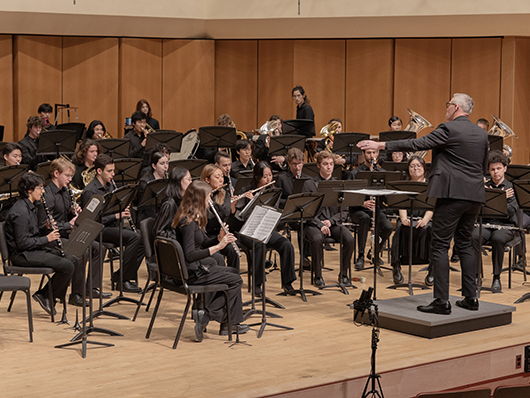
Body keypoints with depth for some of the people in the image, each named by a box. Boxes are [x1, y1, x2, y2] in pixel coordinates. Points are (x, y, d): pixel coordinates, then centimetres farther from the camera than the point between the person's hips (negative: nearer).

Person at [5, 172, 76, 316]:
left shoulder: (30, 206, 11)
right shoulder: (20, 212, -21)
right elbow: (22, 243, -23)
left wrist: (45, 227, 0)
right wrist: (47, 239, -17)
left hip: (33, 249, 11)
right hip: (22, 255, -11)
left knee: (72, 260, 6)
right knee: (67, 266, -20)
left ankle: (52, 297, 9)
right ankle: (44, 296, -3)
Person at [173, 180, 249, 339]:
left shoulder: (194, 218, 8)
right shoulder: (188, 222, -23)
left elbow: (202, 244, 17)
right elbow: (190, 256, -30)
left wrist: (219, 238, -2)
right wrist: (218, 246, -30)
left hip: (195, 267, 10)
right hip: (191, 273, -10)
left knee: (232, 273, 20)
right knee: (236, 280, -4)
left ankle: (229, 323, 18)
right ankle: (206, 315, -2)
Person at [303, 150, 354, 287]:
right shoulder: (309, 184, 5)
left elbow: (344, 212, 9)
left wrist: (330, 221, -10)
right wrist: (320, 225, -18)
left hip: (333, 223, 3)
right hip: (315, 223, -2)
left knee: (349, 239, -26)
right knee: (316, 239, -36)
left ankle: (343, 274, -8)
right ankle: (318, 276, -18)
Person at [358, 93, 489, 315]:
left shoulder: (448, 129, -10)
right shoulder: (482, 134, 12)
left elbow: (417, 144, -14)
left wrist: (381, 145, -12)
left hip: (453, 193, -7)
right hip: (475, 196, 8)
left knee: (440, 246, -4)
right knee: (464, 243, 18)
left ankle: (442, 301, -8)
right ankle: (470, 298, 16)